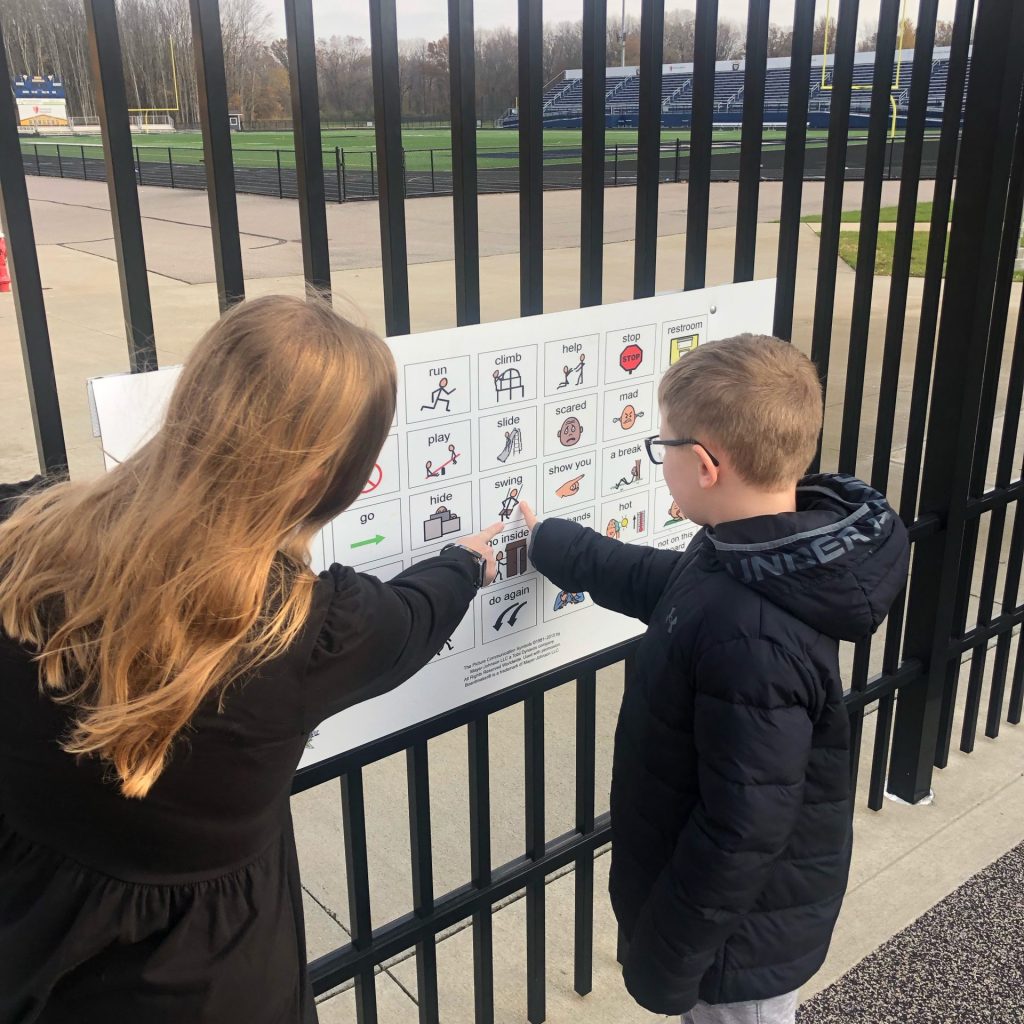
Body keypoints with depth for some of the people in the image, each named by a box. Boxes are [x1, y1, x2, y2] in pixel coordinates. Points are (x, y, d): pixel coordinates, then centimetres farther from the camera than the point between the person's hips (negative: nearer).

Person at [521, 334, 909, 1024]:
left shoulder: (752, 636, -37)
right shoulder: (757, 563, -8)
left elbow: (742, 831, -31)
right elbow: (665, 585, 13)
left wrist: (664, 955, -17)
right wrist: (551, 544, 21)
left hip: (739, 933, -8)